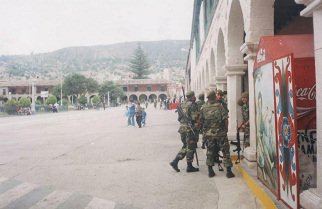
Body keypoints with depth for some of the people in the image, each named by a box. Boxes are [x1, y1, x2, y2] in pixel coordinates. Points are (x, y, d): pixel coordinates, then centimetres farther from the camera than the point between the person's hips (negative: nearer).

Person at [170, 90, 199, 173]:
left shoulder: (181, 105, 10)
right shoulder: (192, 105, -13)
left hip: (182, 128, 7)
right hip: (190, 129, -7)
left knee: (185, 146, 18)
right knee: (190, 148, 3)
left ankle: (175, 161, 10)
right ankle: (189, 167, 10)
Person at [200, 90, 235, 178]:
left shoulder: (203, 108, 1)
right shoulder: (219, 106, -8)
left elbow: (201, 121, 5)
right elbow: (225, 119, -11)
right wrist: (226, 129, 2)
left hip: (209, 133, 3)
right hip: (220, 133, -3)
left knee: (210, 151, 13)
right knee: (225, 151, 4)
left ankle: (210, 171, 17)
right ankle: (229, 171, 5)